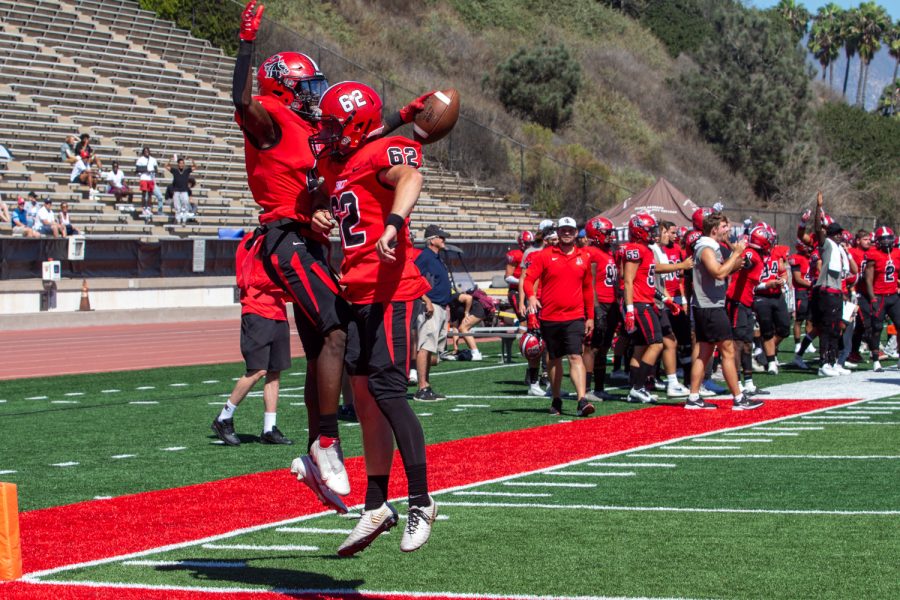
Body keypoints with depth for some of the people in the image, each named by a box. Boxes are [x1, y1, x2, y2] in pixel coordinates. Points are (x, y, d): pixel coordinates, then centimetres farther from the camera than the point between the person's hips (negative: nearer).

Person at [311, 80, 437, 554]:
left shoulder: (384, 153, -10)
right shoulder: (337, 164, 18)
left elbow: (410, 179, -31)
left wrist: (393, 224, -47)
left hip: (389, 290, -10)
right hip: (357, 293, 10)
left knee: (387, 391, -12)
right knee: (364, 398, 11)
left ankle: (421, 502, -4)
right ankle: (376, 507, 19)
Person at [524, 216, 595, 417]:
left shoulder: (584, 258, 8)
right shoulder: (544, 256, 0)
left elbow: (587, 289, 15)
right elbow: (529, 278, -4)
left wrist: (590, 317, 15)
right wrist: (531, 296, -25)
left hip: (574, 317, 0)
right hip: (549, 317, 0)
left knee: (575, 357, -13)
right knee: (554, 359, 12)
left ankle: (582, 401, -21)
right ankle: (556, 400, 25)